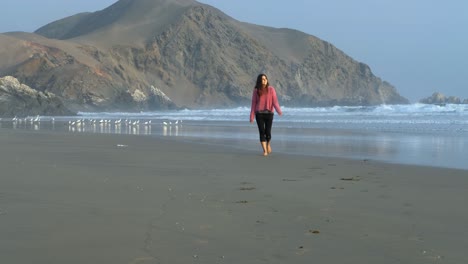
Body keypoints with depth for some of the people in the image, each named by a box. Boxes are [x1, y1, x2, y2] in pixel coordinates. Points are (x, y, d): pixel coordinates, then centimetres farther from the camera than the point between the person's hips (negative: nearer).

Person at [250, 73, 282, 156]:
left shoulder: (271, 89, 0)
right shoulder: (256, 90, 3)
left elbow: (275, 101, -7)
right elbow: (253, 103, 4)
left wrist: (279, 111, -22)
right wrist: (252, 116, 1)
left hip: (269, 113, -1)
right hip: (259, 113, 1)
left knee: (268, 132, -1)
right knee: (262, 132, -5)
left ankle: (268, 144, 31)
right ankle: (265, 150, -1)